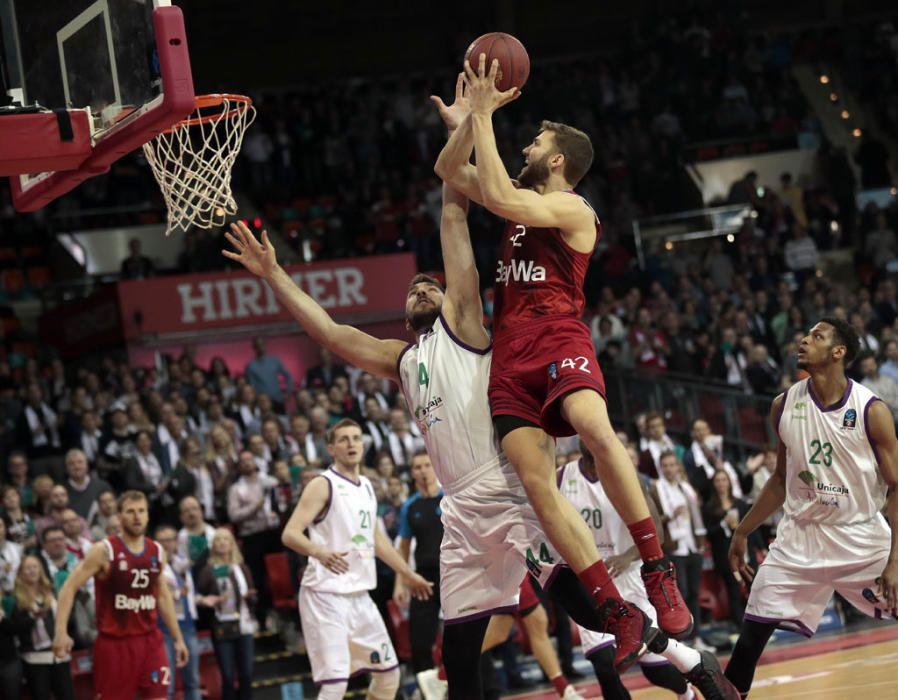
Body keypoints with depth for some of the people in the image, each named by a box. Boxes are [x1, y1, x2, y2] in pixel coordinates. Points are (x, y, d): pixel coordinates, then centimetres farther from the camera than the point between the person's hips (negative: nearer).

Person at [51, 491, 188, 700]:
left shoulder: (157, 552, 6)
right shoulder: (104, 551, -9)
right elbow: (70, 587, -11)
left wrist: (178, 638, 17)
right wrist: (61, 631, -22)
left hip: (150, 639, 4)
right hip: (114, 641, -4)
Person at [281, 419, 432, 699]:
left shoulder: (366, 487, 15)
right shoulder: (323, 485, -9)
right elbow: (290, 534, -19)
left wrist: (409, 575, 30)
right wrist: (320, 552, -38)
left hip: (360, 595, 8)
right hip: (326, 595, -8)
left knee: (389, 672, 13)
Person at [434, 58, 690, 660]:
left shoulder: (573, 209, -1)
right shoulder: (525, 202, 23)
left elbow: (498, 197, -15)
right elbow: (448, 171, 27)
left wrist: (484, 118, -8)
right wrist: (472, 115, 13)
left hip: (559, 338, -7)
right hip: (511, 353, 7)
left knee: (596, 429, -36)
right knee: (536, 481, -10)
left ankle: (659, 573, -31)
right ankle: (620, 616, -13)